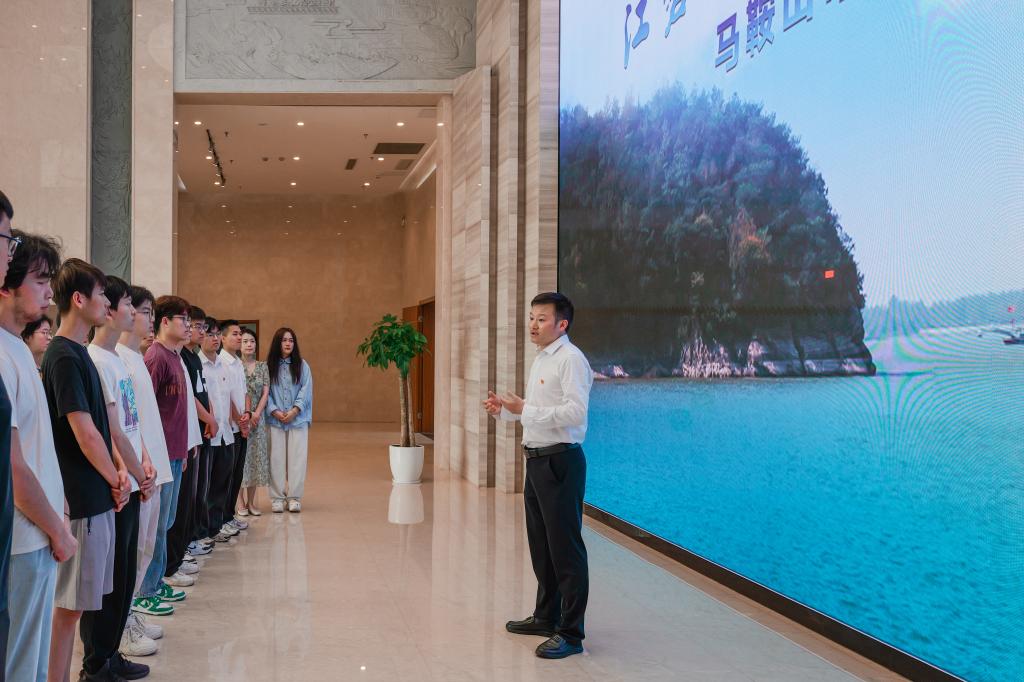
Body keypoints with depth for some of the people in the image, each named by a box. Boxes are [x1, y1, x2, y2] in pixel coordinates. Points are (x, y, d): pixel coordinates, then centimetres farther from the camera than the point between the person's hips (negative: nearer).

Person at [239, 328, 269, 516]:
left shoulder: (262, 366, 6)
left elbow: (265, 393, 2)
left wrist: (256, 414, -10)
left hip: (258, 418, 3)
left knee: (255, 457, 6)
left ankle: (251, 502, 15)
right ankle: (241, 502, 8)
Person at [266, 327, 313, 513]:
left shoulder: (302, 365, 6)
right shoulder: (269, 366, 3)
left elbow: (306, 390, 1)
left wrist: (295, 410, -10)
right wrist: (275, 411, -11)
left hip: (298, 419, 0)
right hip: (275, 419, 0)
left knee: (297, 458, -1)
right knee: (277, 458, 0)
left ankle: (294, 497, 5)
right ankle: (277, 497, 7)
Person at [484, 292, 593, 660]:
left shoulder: (571, 359, -14)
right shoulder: (540, 360, 16)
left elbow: (576, 411, -25)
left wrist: (524, 409, -24)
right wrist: (504, 410, 8)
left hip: (560, 461, -10)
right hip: (537, 460, 10)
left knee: (565, 548, -3)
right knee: (540, 545, 19)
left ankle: (570, 633, 6)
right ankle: (546, 617, 34)